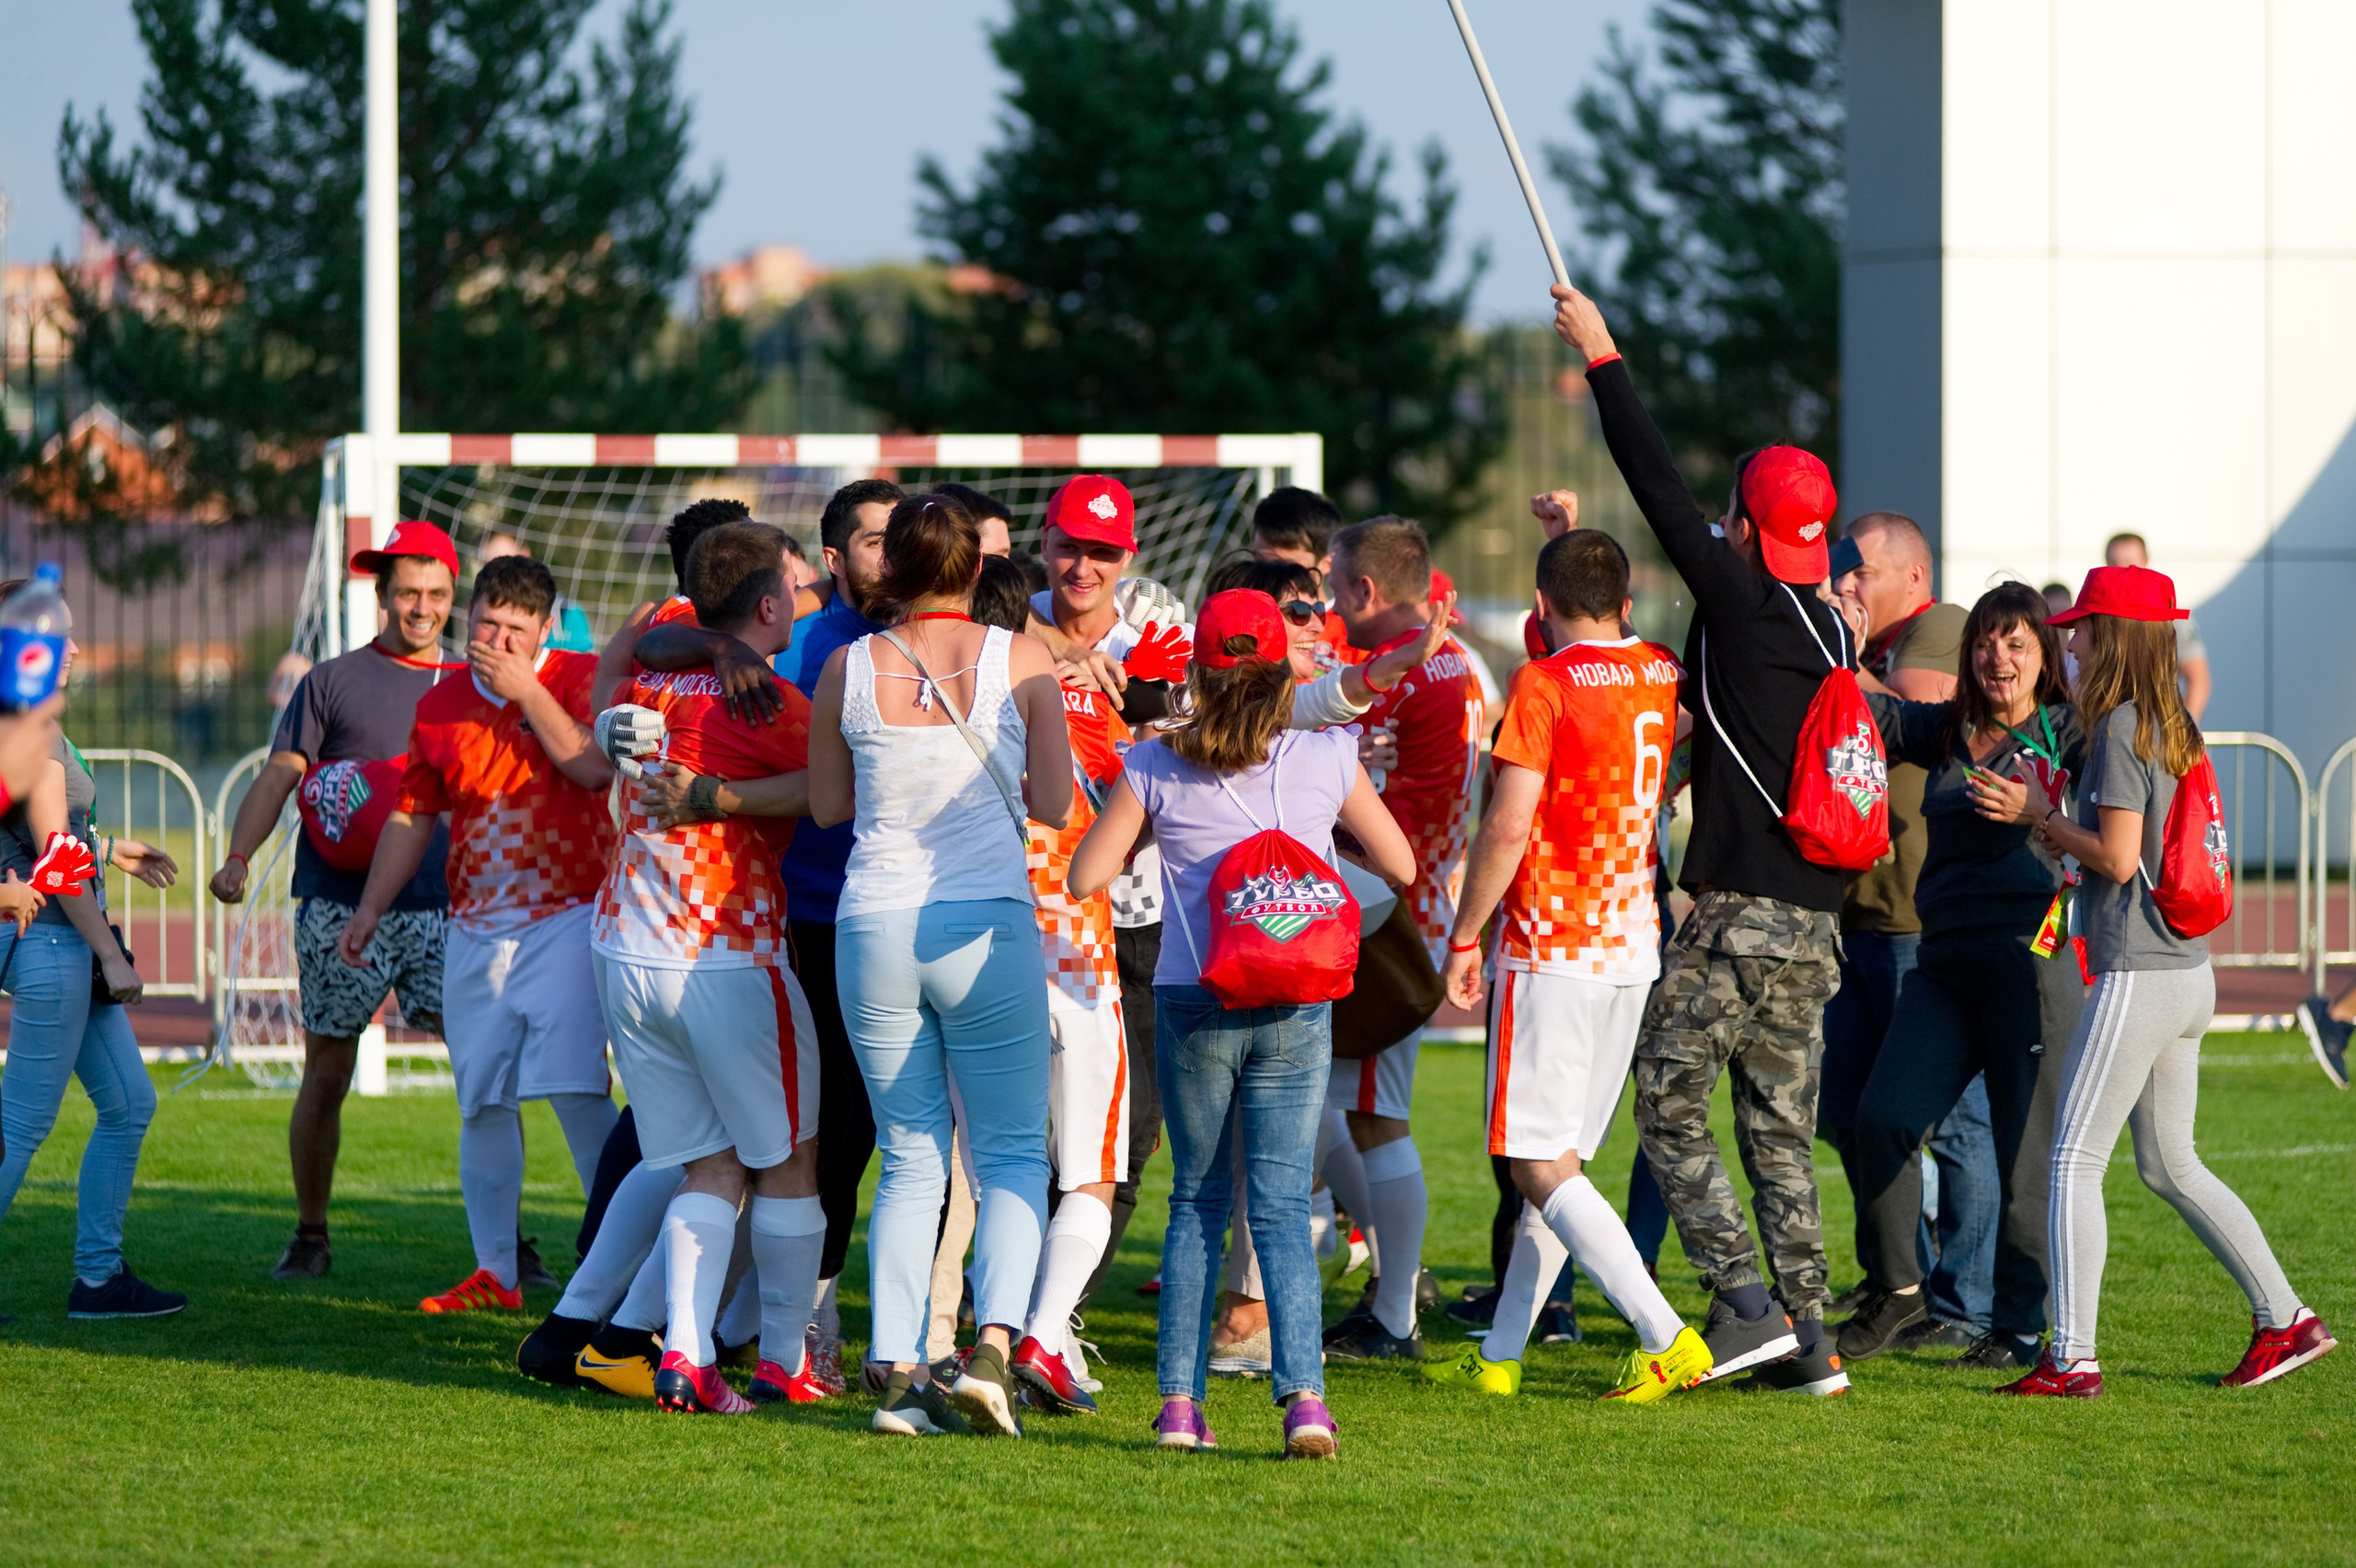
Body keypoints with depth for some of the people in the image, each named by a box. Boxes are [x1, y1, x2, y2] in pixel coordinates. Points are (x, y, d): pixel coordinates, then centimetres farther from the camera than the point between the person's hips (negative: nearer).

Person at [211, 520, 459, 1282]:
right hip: (339, 906, -2)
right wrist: (238, 857, -16)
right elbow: (279, 776, -1)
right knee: (326, 1075, 2)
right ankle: (310, 1237, 15)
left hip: (440, 906, 2)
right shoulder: (333, 682, 6)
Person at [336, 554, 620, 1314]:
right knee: (482, 1102, 4)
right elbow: (412, 815, 19)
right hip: (475, 930, 5)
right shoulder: (441, 704, 12)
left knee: (577, 1092, -15)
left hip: (566, 917, -5)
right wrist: (370, 908, 17)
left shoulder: (579, 679, 0)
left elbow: (595, 766, -17)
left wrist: (528, 692, -16)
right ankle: (495, 1273, 12)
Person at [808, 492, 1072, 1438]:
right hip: (987, 926, -2)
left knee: (909, 1158, 10)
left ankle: (899, 1370, 0)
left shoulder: (849, 668, 1)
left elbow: (827, 805, 10)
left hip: (873, 925, 2)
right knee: (1012, 1152, 7)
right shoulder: (1022, 662, -3)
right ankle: (993, 1342, -13)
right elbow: (1055, 803, 1)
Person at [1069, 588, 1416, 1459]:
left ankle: (1180, 1400, 7)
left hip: (1193, 1005, 0)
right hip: (1296, 1006, 0)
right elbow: (1400, 865, 7)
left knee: (1197, 1198, 13)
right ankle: (1302, 1391, -15)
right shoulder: (1325, 760, -2)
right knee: (1281, 1201, 1)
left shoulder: (1157, 766, -3)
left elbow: (1085, 875, 2)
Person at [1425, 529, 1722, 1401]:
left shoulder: (1545, 685, -11)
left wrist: (1464, 940, -5)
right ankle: (1501, 1355, 17)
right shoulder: (1663, 677, 8)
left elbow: (1508, 827, -16)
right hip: (1634, 946, 7)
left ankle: (1666, 1338, -15)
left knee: (1541, 1168, -5)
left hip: (1551, 948, -7)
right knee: (1563, 1161, 12)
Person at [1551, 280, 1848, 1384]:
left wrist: (1602, 358, 2)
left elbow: (1661, 492, -6)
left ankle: (1745, 1304, -10)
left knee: (1670, 1106, -1)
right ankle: (1808, 1329, 6)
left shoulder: (1742, 605, -9)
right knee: (1780, 1129, 10)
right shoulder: (1830, 634, 11)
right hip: (1815, 920, 7)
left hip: (1737, 912, -7)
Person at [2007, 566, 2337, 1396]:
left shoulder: (2120, 729, -13)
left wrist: (2043, 821, -4)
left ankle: (2072, 1359, -13)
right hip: (2190, 976, 9)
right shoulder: (2174, 727, 13)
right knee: (2169, 1163, 18)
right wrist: (2053, 820, 14)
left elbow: (2118, 858, -18)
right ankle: (2285, 1320, 19)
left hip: (2137, 977, -9)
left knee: (2074, 1160, -8)